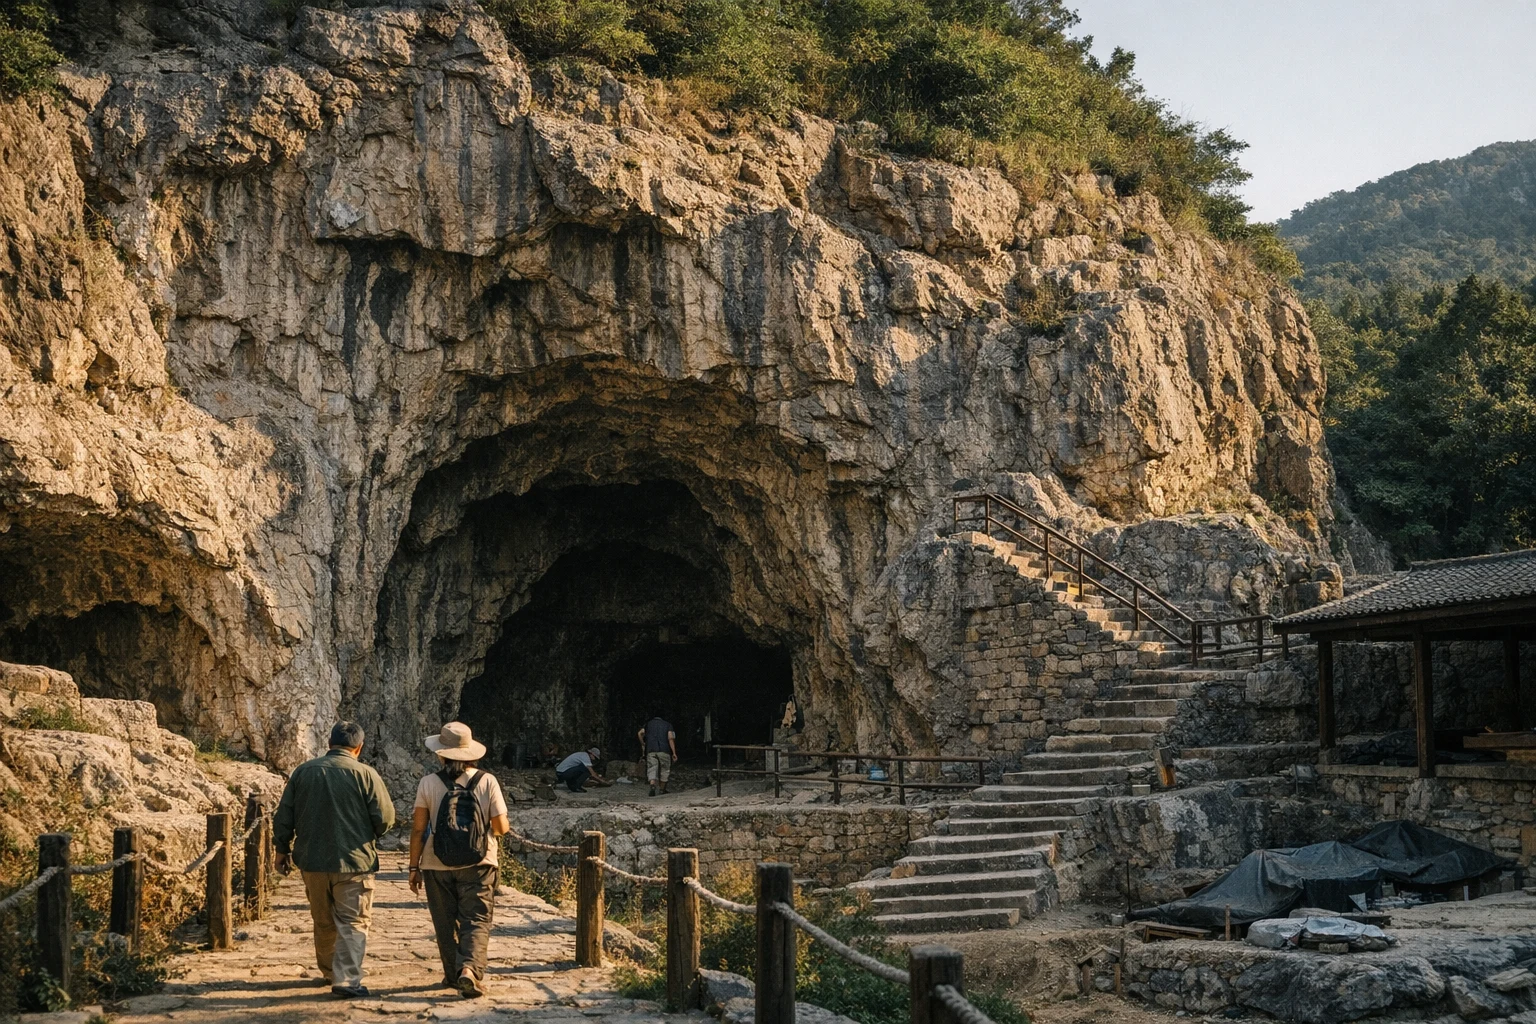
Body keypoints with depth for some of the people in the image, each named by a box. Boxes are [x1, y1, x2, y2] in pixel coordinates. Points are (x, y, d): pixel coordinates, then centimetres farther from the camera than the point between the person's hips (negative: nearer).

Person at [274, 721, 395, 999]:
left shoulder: (303, 772, 3)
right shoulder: (364, 774, -9)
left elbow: (284, 816, 6)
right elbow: (385, 819, -8)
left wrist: (282, 849, 18)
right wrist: (369, 834, 12)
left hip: (313, 861, 4)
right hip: (354, 862, -4)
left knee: (323, 923, 19)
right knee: (352, 923, 0)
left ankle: (330, 972, 34)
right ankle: (346, 979, -10)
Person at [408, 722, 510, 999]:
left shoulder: (429, 783, -5)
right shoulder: (487, 781, -6)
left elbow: (418, 830, -4)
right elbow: (500, 827, -6)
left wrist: (414, 867, 6)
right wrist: (506, 827, 18)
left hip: (437, 867, 1)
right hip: (478, 865, -1)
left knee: (446, 924, 15)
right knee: (476, 921, 2)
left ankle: (454, 974, 24)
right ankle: (470, 968, -18)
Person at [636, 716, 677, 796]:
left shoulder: (648, 724, 19)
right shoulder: (668, 724, 16)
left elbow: (640, 733, -1)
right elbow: (670, 738, 0)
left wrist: (643, 744, 12)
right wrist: (674, 753, -3)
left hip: (651, 751, 0)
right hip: (664, 751, 0)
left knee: (652, 770, -4)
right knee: (664, 770, 14)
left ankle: (652, 787, -27)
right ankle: (663, 790, 20)